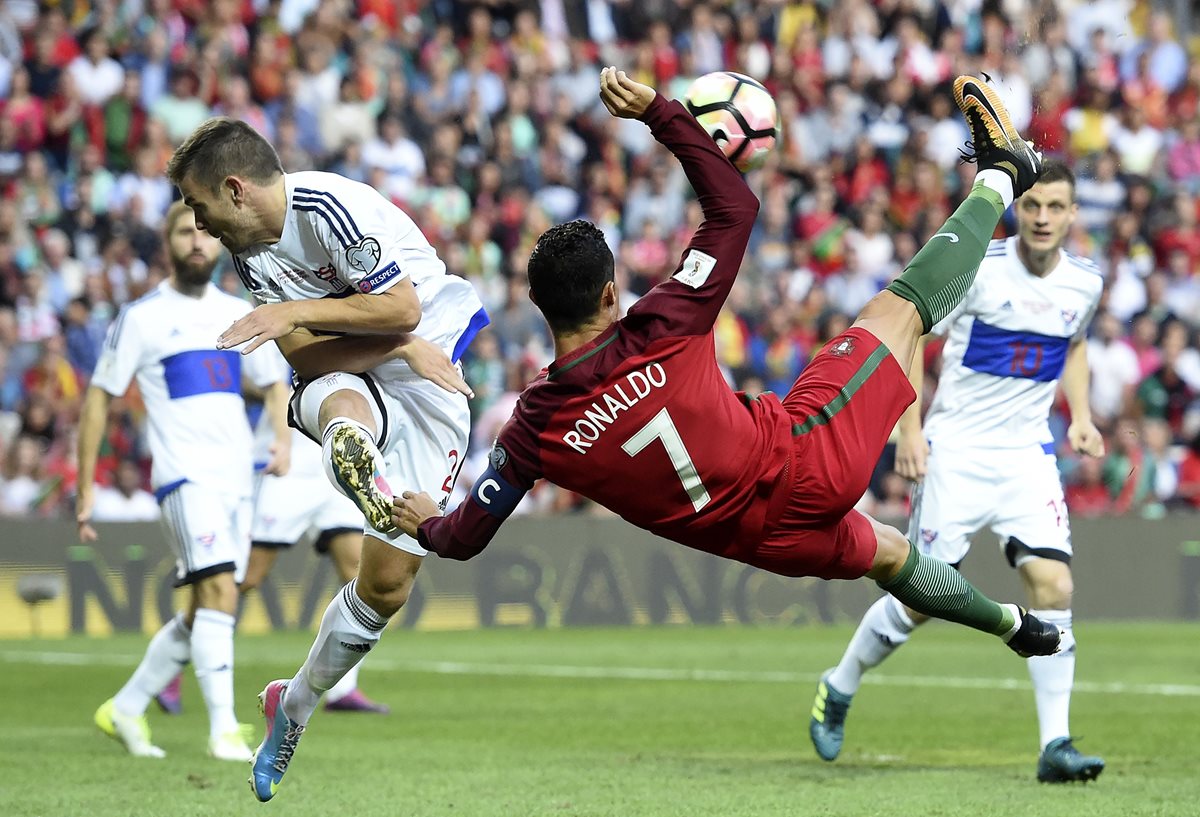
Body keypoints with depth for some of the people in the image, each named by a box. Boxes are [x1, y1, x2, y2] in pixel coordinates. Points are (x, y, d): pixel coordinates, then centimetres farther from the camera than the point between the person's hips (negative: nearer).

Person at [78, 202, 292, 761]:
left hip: (237, 480, 6)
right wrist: (86, 488, -1)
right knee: (220, 593, -21)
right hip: (185, 477, -6)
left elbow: (273, 385, 25)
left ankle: (126, 709, 23)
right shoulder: (140, 317, 0)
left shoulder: (240, 314, 14)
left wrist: (283, 441, 4)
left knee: (201, 614, 8)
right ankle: (223, 730, -19)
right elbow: (99, 397, 3)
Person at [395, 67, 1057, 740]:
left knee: (887, 554, 34)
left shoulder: (535, 431, -15)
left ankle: (1011, 622, 55)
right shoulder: (662, 333, -25)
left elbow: (465, 537, -3)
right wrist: (659, 114, -16)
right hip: (808, 461, -4)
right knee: (901, 307, 14)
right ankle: (1000, 176, 33)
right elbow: (736, 208, -17)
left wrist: (426, 522, 19)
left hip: (770, 538, 4)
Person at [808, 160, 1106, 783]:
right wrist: (910, 427, -11)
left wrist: (1079, 416, 7)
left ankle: (1055, 744, -9)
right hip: (955, 450, -3)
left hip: (1028, 453, 3)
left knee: (1052, 585, -14)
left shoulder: (1084, 283, 1)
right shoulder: (973, 266, -13)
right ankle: (838, 690, 24)